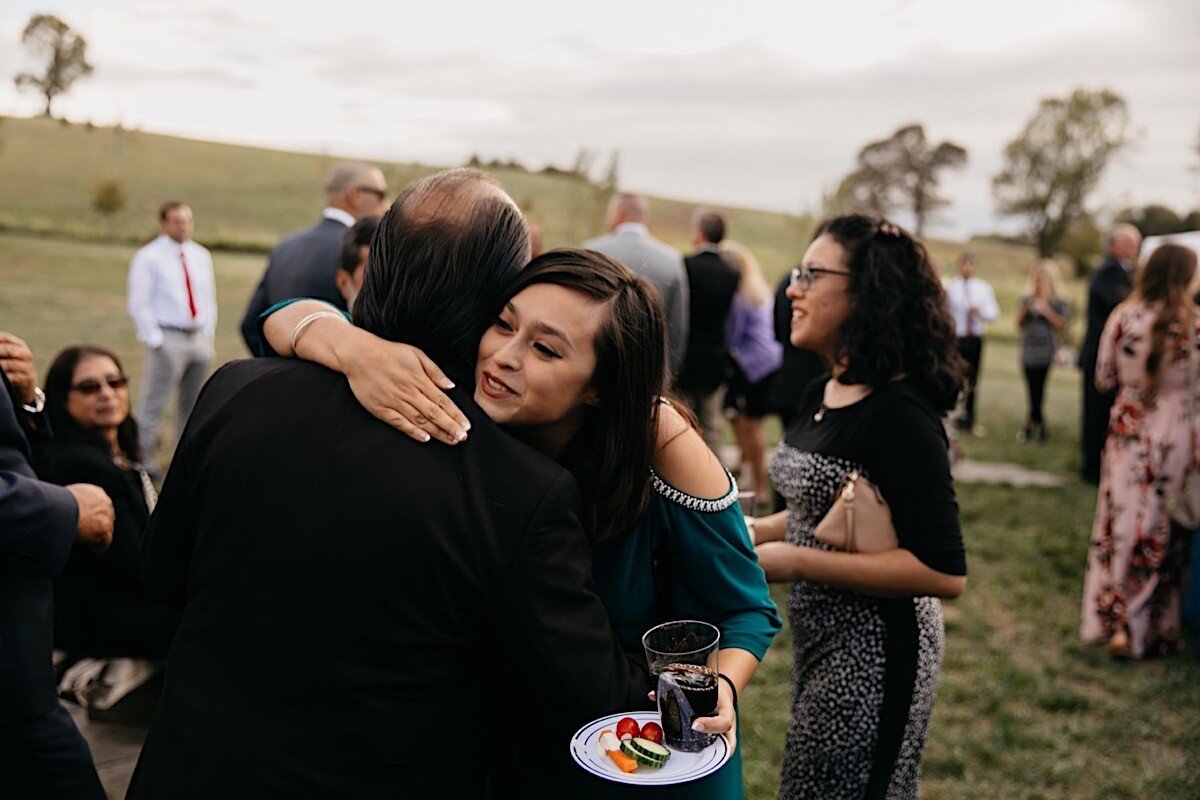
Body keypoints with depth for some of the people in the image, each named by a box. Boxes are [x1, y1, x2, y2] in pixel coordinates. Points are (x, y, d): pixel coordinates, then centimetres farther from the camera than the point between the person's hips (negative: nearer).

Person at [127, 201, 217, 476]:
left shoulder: (201, 256, 13)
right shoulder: (148, 258, -3)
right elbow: (139, 305, -6)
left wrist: (208, 334, 9)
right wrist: (154, 340, -12)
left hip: (199, 339, 6)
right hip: (167, 339, -6)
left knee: (192, 404, 11)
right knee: (155, 402, -7)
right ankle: (145, 460, 1)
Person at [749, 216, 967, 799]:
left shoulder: (899, 413, -23)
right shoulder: (823, 394, 4)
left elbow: (944, 573, -26)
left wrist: (796, 561, -24)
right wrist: (755, 531, 0)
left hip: (875, 650, -9)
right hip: (821, 640, 9)